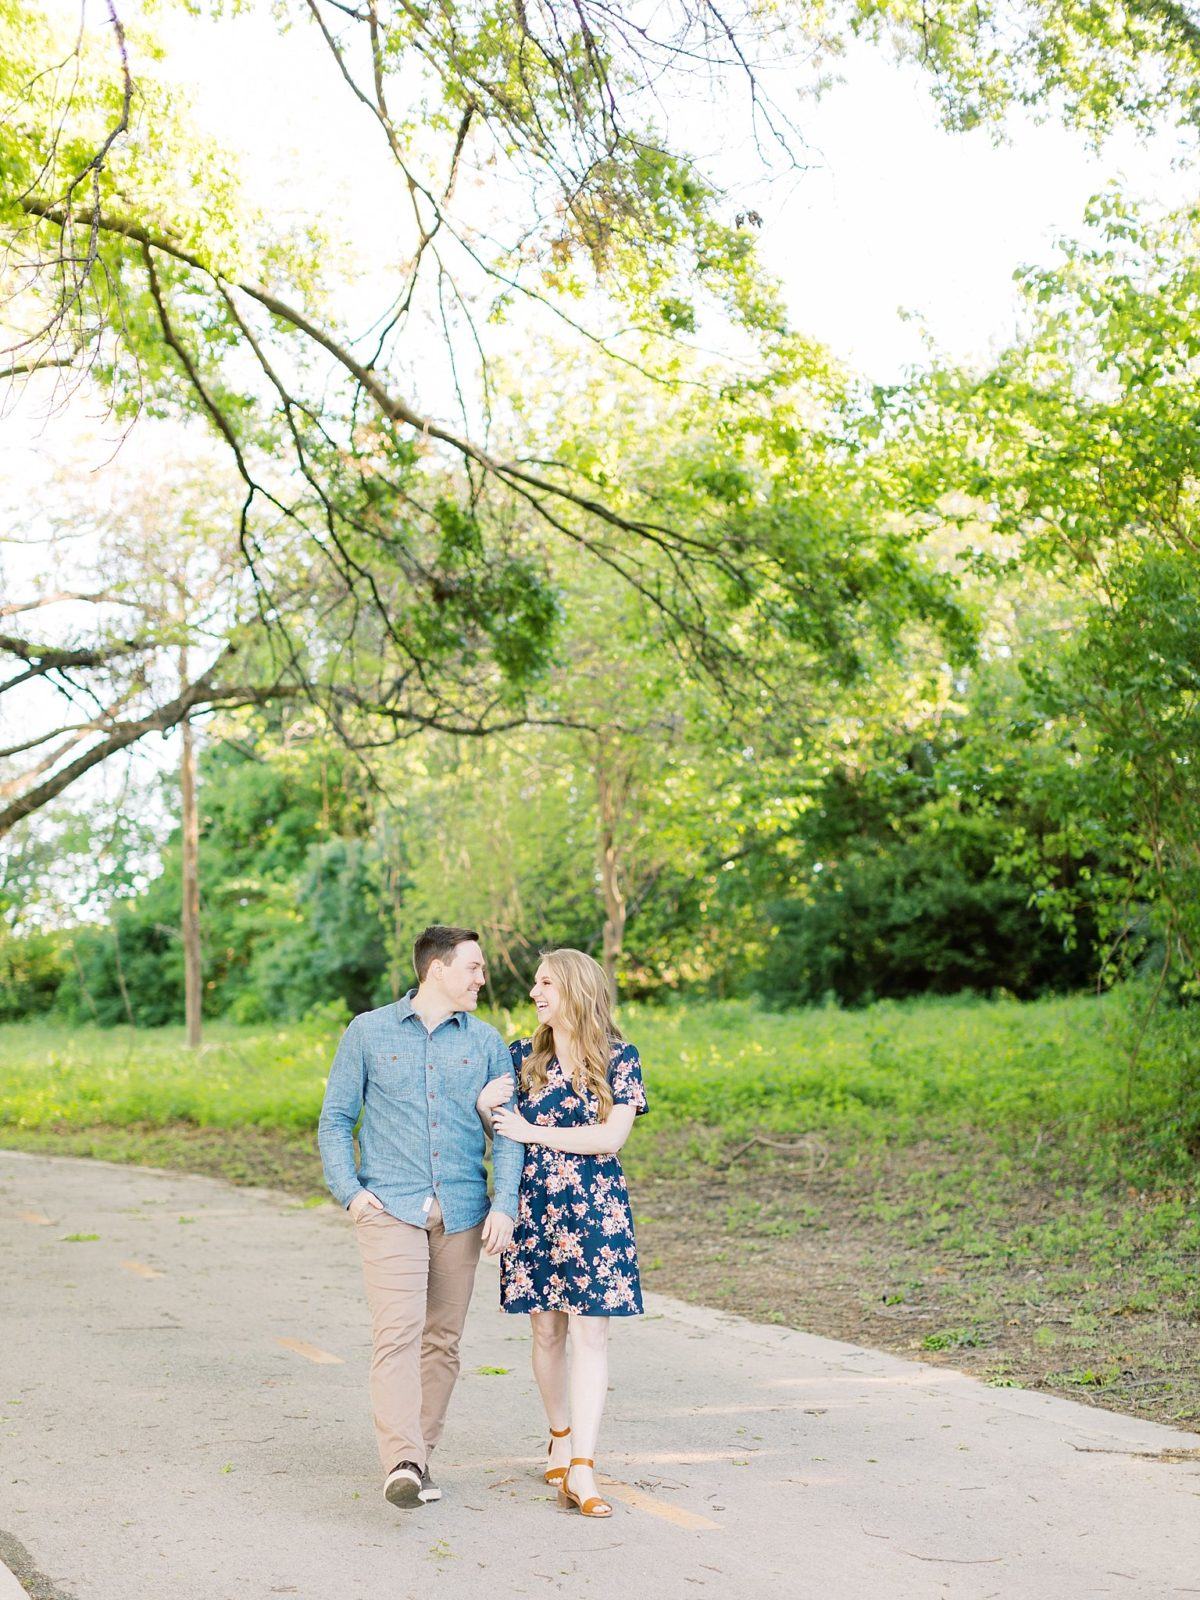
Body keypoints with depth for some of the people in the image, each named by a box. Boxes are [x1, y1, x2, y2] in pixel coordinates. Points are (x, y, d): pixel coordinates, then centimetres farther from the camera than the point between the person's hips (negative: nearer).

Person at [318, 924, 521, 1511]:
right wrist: (348, 1191, -7)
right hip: (390, 1207, -3)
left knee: (442, 1339, 6)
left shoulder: (486, 1042, 9)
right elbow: (335, 1119, 6)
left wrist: (505, 1203, -6)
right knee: (397, 1331, -16)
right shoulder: (368, 1033, 4)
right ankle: (402, 1463, -24)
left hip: (461, 1213, 3)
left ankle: (418, 1454, 17)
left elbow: (506, 1128, 6)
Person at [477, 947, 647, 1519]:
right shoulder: (522, 1055, 6)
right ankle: (561, 1440, 26)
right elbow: (498, 1126, 12)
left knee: (590, 1333, -7)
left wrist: (531, 1131, -12)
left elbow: (611, 1137, -11)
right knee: (547, 1330, 8)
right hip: (534, 1208, 3)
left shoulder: (620, 1058, -2)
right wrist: (485, 1104, -12)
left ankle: (581, 1468, -9)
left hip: (595, 1210, -3)